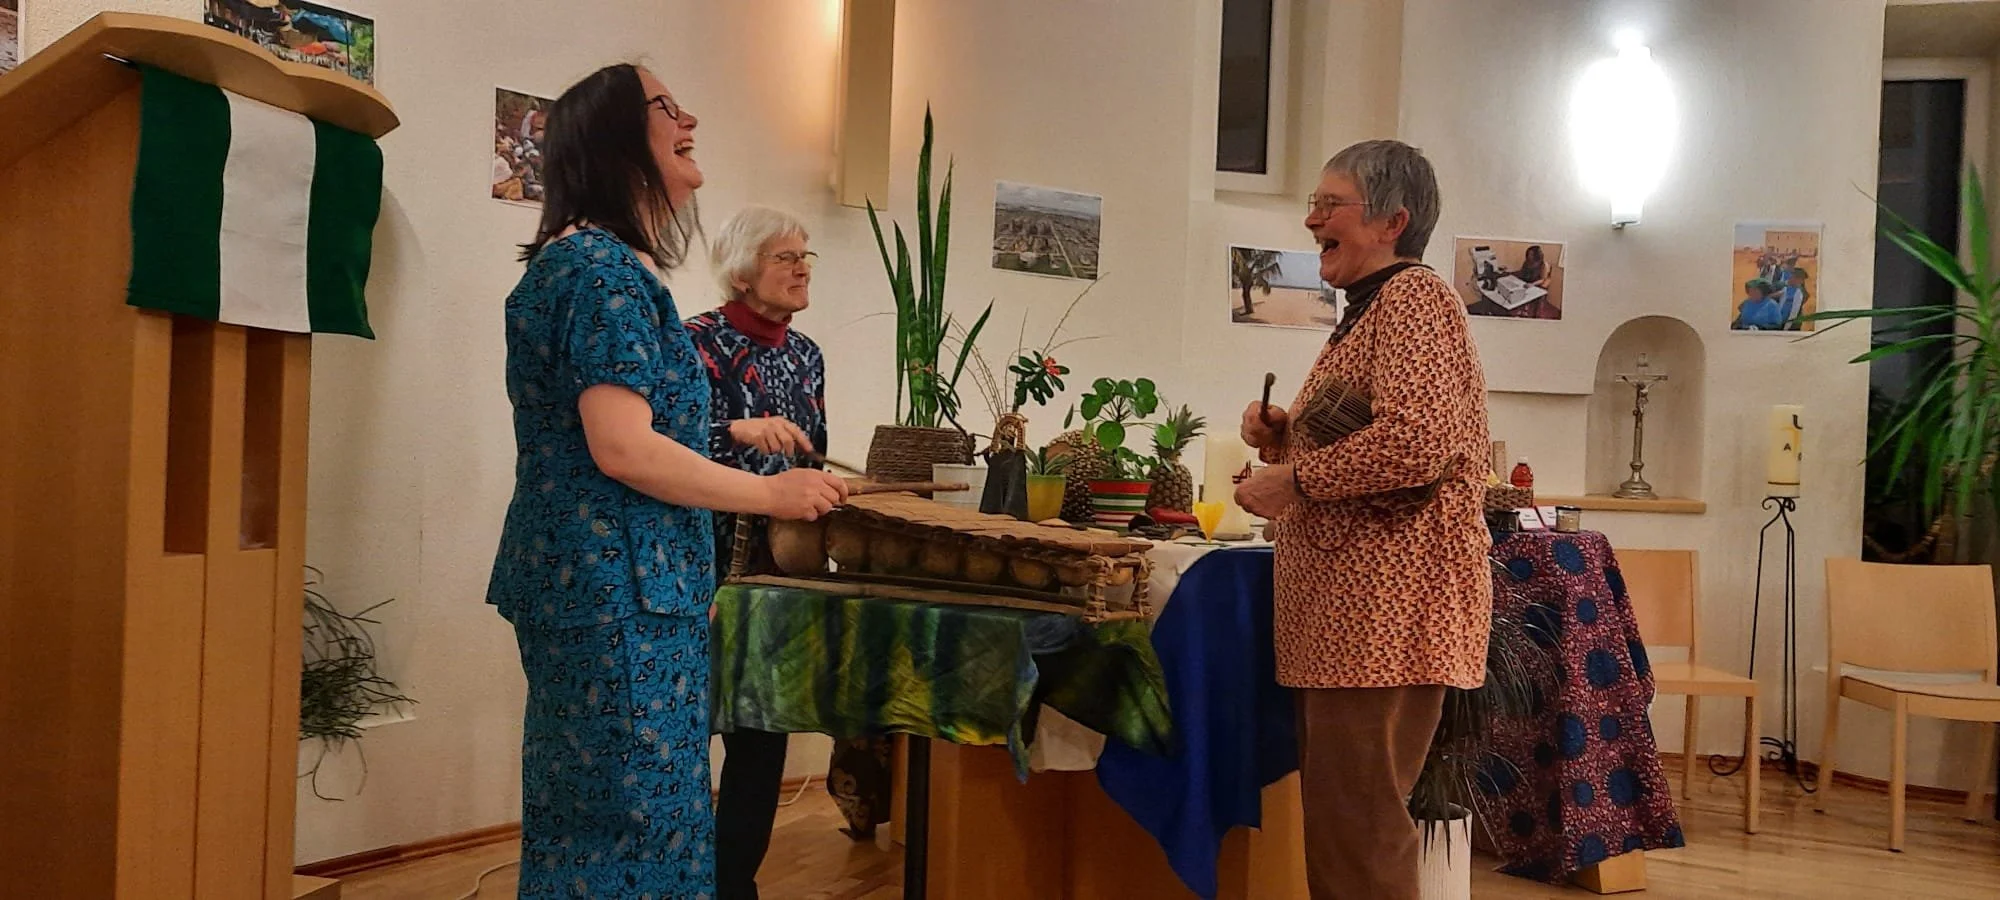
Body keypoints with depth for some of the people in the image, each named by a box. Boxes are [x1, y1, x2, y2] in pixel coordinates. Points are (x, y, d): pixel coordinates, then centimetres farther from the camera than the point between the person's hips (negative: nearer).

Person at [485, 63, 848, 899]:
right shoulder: (606, 269, -15)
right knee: (641, 824, -2)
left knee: (583, 821, 16)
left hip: (589, 579, 10)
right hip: (616, 588, -10)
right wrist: (774, 494, -12)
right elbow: (623, 450, -22)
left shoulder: (591, 260, 17)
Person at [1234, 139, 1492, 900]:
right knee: (1335, 824, 15)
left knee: (1355, 830, -7)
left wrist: (1293, 480, -15)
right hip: (1344, 610, 10)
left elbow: (1420, 439, -24)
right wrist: (1281, 437, 10)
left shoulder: (1412, 297, -10)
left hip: (1387, 611, -10)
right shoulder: (1369, 309, 21)